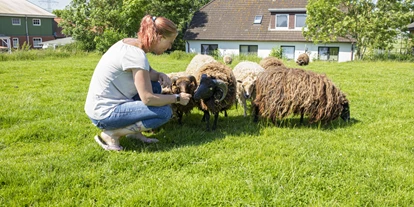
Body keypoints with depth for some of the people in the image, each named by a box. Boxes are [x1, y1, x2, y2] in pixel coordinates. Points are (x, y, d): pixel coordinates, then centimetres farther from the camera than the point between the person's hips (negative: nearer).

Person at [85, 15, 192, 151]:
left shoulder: (130, 43, 5)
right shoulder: (136, 55, -22)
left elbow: (147, 72, 20)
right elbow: (148, 98, -25)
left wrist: (160, 75, -3)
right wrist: (177, 98, -11)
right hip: (104, 113, -10)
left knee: (155, 85, 13)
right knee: (165, 112, -15)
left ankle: (134, 132, 8)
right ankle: (111, 134, -7)